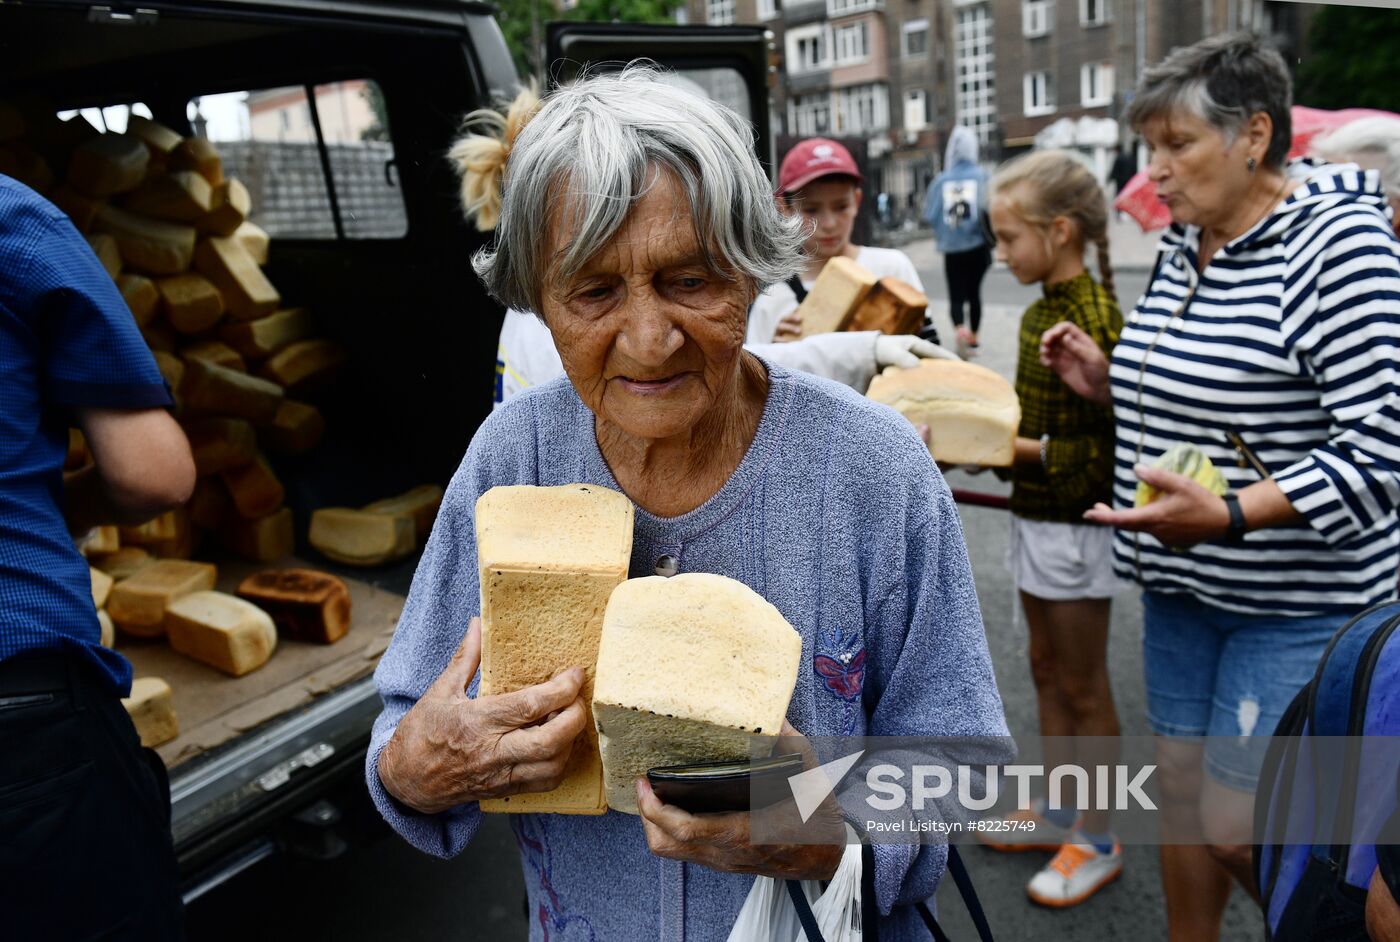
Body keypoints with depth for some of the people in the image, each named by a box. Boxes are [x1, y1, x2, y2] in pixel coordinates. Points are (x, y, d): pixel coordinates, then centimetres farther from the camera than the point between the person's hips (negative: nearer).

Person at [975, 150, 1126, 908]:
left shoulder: (1093, 318, -21)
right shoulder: (1040, 312, 7)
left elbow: (1106, 447, -22)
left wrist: (1020, 448, -25)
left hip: (1076, 523, -9)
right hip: (1035, 514, 9)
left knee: (1082, 685, 5)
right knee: (1047, 669, 19)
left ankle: (1096, 843, 23)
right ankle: (1056, 812, 36)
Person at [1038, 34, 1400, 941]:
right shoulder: (1184, 245, 7)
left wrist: (1231, 514, -32)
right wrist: (1111, 384, 3)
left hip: (1298, 602, -7)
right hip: (1182, 585, 7)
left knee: (1237, 831, -1)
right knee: (1183, 793, 16)